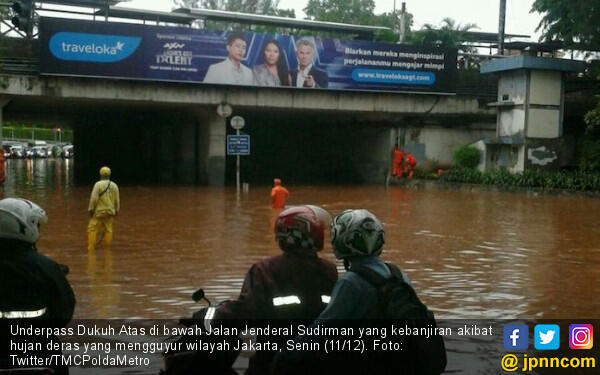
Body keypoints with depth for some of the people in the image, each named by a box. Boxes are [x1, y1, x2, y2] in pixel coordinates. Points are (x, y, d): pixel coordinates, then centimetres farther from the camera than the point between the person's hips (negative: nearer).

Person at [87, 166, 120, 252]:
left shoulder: (98, 184, -12)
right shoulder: (114, 186, 1)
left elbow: (94, 199, -16)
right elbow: (117, 201, 4)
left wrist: (90, 210, -8)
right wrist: (116, 211, 15)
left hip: (98, 212, -4)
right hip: (109, 212, 4)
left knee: (92, 230, 0)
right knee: (108, 231, 8)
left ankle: (91, 249, -7)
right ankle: (107, 250, 10)